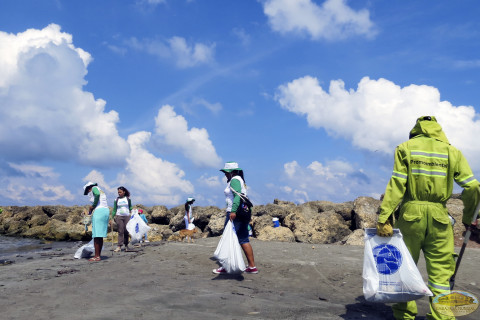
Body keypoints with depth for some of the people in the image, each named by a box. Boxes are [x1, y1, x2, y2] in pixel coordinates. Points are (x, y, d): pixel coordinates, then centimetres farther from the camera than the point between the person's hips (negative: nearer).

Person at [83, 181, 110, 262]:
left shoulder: (94, 188, 3)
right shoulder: (101, 191, 26)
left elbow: (97, 194, -21)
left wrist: (93, 206, -10)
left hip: (99, 211, -9)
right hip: (106, 211, 9)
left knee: (96, 235, -6)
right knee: (100, 236, 12)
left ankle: (97, 256, -6)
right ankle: (99, 255, 14)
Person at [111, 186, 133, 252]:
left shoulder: (128, 199, 7)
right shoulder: (116, 200, 6)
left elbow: (130, 208, 13)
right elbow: (114, 210, 8)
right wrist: (112, 218, 3)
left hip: (127, 216, 1)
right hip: (119, 216, 0)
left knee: (126, 231, 1)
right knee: (120, 232, -6)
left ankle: (126, 245, 11)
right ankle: (119, 246, -8)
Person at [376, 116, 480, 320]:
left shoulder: (406, 148, 3)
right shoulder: (451, 151, 8)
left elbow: (396, 186, -8)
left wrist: (384, 218, -10)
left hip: (411, 213, -1)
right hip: (439, 215, 1)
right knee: (440, 270, 8)